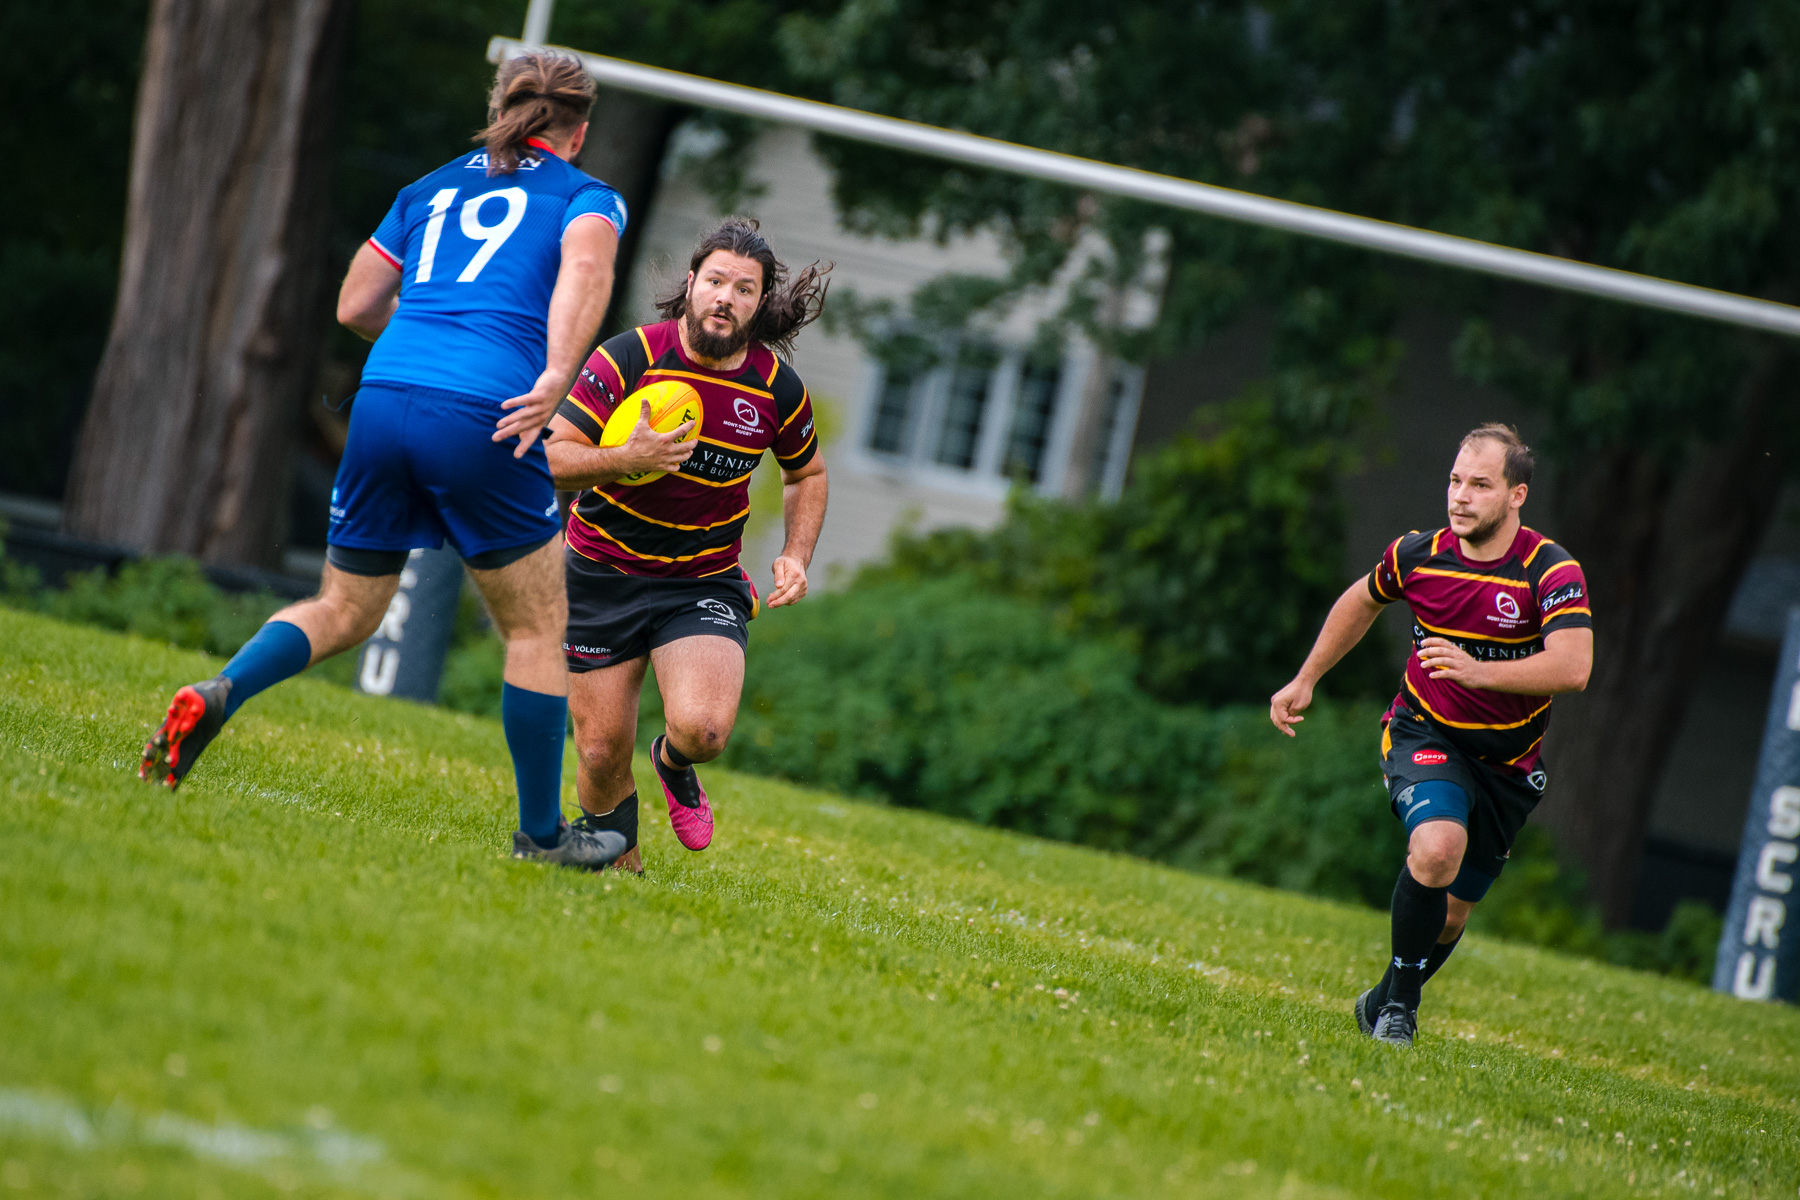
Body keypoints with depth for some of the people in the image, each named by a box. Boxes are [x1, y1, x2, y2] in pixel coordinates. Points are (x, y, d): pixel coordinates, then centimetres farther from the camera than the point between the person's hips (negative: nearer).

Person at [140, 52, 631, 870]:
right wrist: (556, 378, -22)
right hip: (483, 417, -4)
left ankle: (218, 694, -9)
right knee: (536, 630, 10)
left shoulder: (431, 190, 24)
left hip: (383, 398, 4)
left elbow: (354, 307, 22)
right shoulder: (586, 196, 11)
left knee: (343, 614, 17)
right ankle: (541, 833, 15)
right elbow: (585, 268, -12)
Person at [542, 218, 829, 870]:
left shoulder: (779, 389, -5)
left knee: (703, 729, -24)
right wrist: (625, 460, -29)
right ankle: (618, 859, 31)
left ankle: (674, 764, 14)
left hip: (706, 581, 1)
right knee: (601, 756, -1)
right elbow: (551, 456, -13)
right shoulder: (627, 359, -13)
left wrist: (796, 557, 0)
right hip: (604, 572, -1)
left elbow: (806, 474, 14)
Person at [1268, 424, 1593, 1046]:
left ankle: (1382, 1005, 36)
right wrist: (1305, 680, 19)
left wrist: (1479, 671, -43)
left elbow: (1573, 668, -32)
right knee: (1438, 846, -30)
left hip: (1508, 761, 1)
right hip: (1424, 733, -1)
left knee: (1451, 910, 8)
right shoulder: (1418, 554, -7)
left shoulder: (1552, 571, -17)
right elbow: (1362, 601, 16)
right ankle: (1400, 1003, -14)